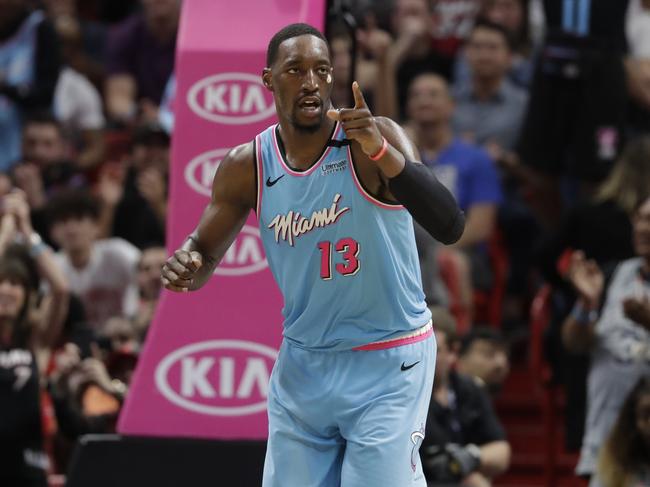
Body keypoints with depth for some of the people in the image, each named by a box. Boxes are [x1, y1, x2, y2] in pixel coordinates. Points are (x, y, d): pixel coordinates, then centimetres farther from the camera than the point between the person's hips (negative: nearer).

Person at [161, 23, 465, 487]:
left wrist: (381, 153, -42)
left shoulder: (376, 138, -16)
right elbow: (205, 253, 9)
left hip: (386, 366, -4)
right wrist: (185, 267, -16)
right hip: (303, 364, 4)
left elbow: (450, 227, -29)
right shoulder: (247, 167, -3)